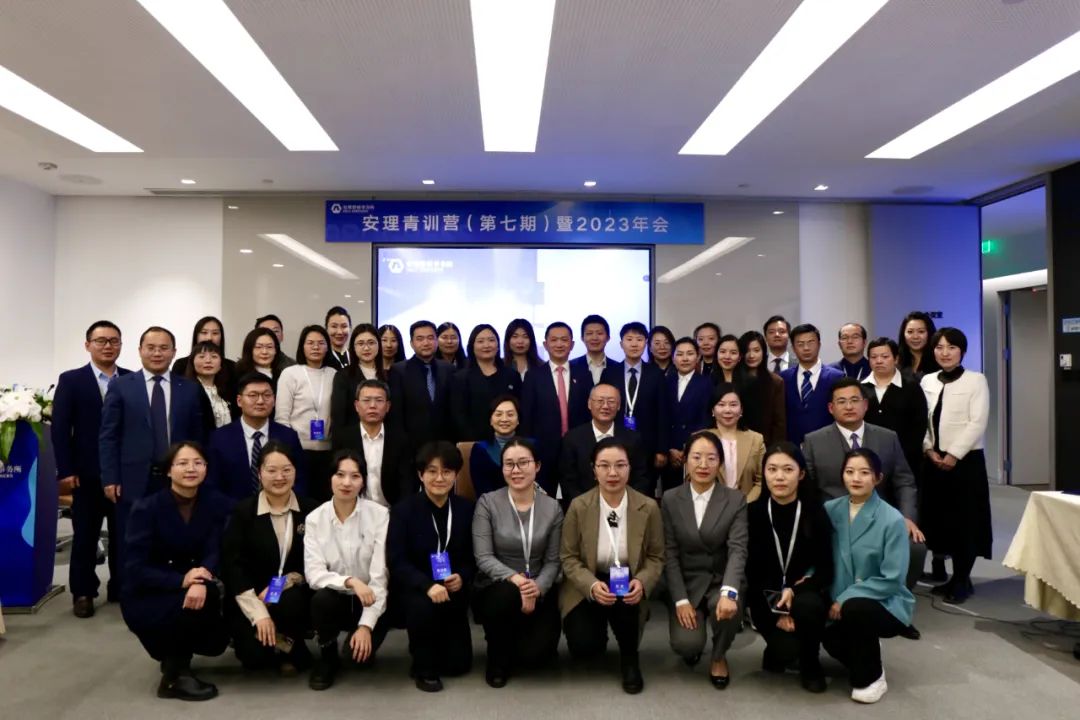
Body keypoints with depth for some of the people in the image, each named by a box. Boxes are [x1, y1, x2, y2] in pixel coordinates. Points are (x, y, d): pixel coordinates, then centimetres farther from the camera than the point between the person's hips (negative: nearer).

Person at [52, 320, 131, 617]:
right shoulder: (71, 380, 1)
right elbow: (60, 427, -3)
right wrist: (65, 470, -9)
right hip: (87, 474, -1)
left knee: (123, 535, 9)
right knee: (85, 536, 9)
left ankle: (121, 588, 22)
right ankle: (83, 593, 22)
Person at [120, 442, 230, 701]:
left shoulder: (213, 503, -7)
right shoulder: (147, 507, -16)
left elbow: (214, 551, -15)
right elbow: (135, 569, -20)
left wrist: (201, 580, -38)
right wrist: (182, 581, -34)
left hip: (191, 588, 4)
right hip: (146, 598, -4)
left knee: (217, 640, -17)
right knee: (205, 602, -31)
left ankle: (174, 652, 18)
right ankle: (175, 674, -9)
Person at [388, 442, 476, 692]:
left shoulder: (466, 509, -1)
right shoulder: (403, 510, -10)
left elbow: (473, 557, 3)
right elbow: (397, 562, -17)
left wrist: (462, 577, -19)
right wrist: (428, 586, -33)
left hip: (452, 591, 3)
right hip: (414, 588, -2)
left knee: (458, 664, -3)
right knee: (423, 606, -37)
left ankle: (440, 640, 32)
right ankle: (424, 667, -9)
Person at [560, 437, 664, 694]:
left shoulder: (648, 507, -10)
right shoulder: (579, 506, -12)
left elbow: (656, 557, -1)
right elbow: (568, 557, -6)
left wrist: (641, 582, -22)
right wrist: (592, 585, -24)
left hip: (628, 583, 0)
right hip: (586, 587, 0)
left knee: (624, 602, -35)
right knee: (583, 647, -19)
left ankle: (629, 658, -3)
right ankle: (599, 630, 20)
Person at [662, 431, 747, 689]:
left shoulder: (736, 500, -4)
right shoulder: (670, 499, -2)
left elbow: (737, 550, -14)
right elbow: (669, 553, -4)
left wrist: (729, 592, -31)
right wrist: (681, 600, -14)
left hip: (720, 580, 0)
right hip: (686, 583, 0)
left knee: (729, 609, -33)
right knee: (686, 645, -21)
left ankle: (718, 656, 3)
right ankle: (695, 647, 21)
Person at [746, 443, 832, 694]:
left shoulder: (815, 512, -8)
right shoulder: (754, 512, -9)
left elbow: (825, 568, -8)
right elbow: (752, 570, -6)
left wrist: (794, 591, -25)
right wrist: (775, 611, -14)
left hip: (805, 591, 1)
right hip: (767, 597, 0)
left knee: (808, 606, -34)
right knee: (785, 650, -26)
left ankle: (810, 663, -2)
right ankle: (777, 651, 15)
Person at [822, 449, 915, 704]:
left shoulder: (892, 520, -15)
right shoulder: (830, 510, -3)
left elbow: (892, 579, -17)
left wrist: (845, 599, -22)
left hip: (886, 604, -4)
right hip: (841, 604, 4)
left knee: (855, 609, -35)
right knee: (828, 635, -24)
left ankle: (872, 677, -6)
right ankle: (864, 656, 16)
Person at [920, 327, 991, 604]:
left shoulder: (976, 380, -3)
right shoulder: (927, 381, 8)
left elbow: (978, 423, -10)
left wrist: (954, 455, -14)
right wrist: (929, 450, -6)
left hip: (966, 459, -4)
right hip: (934, 460, 4)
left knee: (965, 520, 0)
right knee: (941, 518, 6)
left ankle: (963, 579, 12)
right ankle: (955, 576, 19)